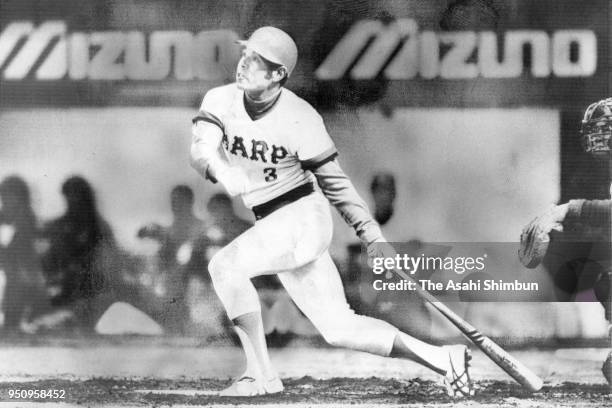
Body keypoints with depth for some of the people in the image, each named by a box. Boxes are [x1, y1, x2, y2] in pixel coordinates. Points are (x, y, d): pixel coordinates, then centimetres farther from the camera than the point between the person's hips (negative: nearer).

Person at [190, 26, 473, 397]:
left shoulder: (299, 118, -15)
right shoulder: (220, 102, -3)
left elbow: (334, 181, -7)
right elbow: (201, 151, -19)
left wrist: (373, 236, -11)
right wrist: (222, 170, -42)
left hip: (304, 217, -6)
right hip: (274, 227, 6)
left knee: (226, 265, -25)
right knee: (340, 329, 7)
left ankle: (261, 374, -16)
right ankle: (441, 358, 14)